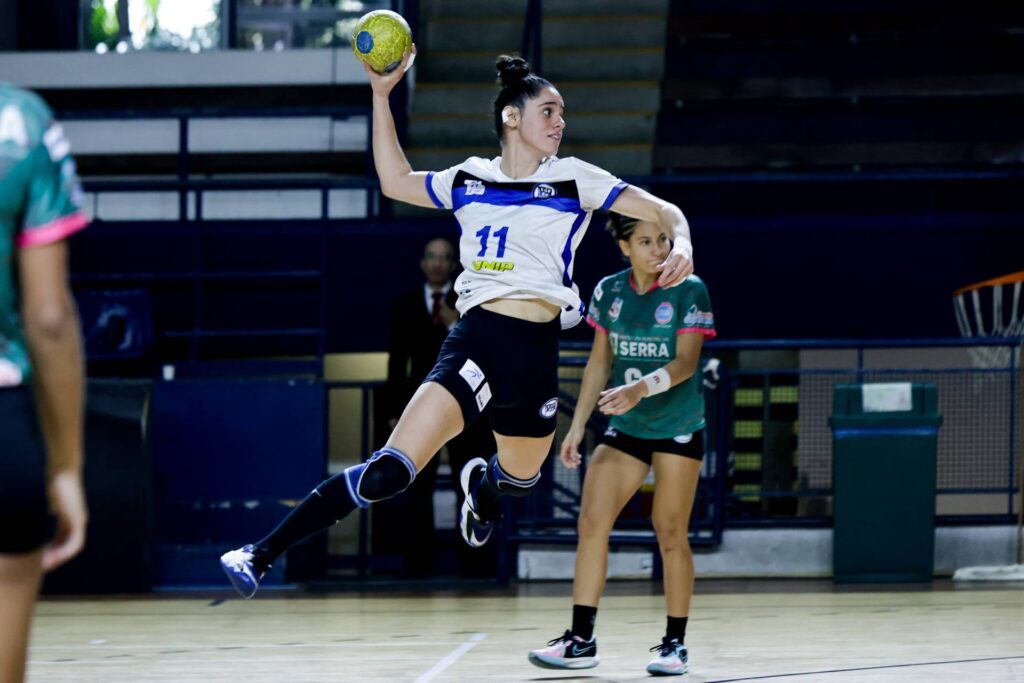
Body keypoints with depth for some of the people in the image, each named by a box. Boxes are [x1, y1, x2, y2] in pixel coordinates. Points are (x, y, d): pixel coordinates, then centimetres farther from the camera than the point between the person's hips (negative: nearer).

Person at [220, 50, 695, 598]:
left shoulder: (573, 179, 6)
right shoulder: (470, 180, 11)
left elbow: (662, 212, 8)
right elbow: (395, 181, 22)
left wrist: (680, 245, -14)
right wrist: (381, 95, 17)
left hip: (536, 351, 2)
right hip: (475, 340, -2)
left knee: (519, 477, 21)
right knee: (390, 471, -19)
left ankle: (481, 486, 61)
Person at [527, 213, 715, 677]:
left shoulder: (689, 290, -9)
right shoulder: (609, 290, 2)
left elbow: (685, 362, -15)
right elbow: (600, 362, 9)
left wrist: (641, 388, -31)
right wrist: (578, 425, 6)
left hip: (678, 427, -4)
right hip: (624, 429, 4)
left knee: (670, 535, -2)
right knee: (591, 521, -7)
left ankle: (675, 644, 9)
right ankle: (581, 640, -5)